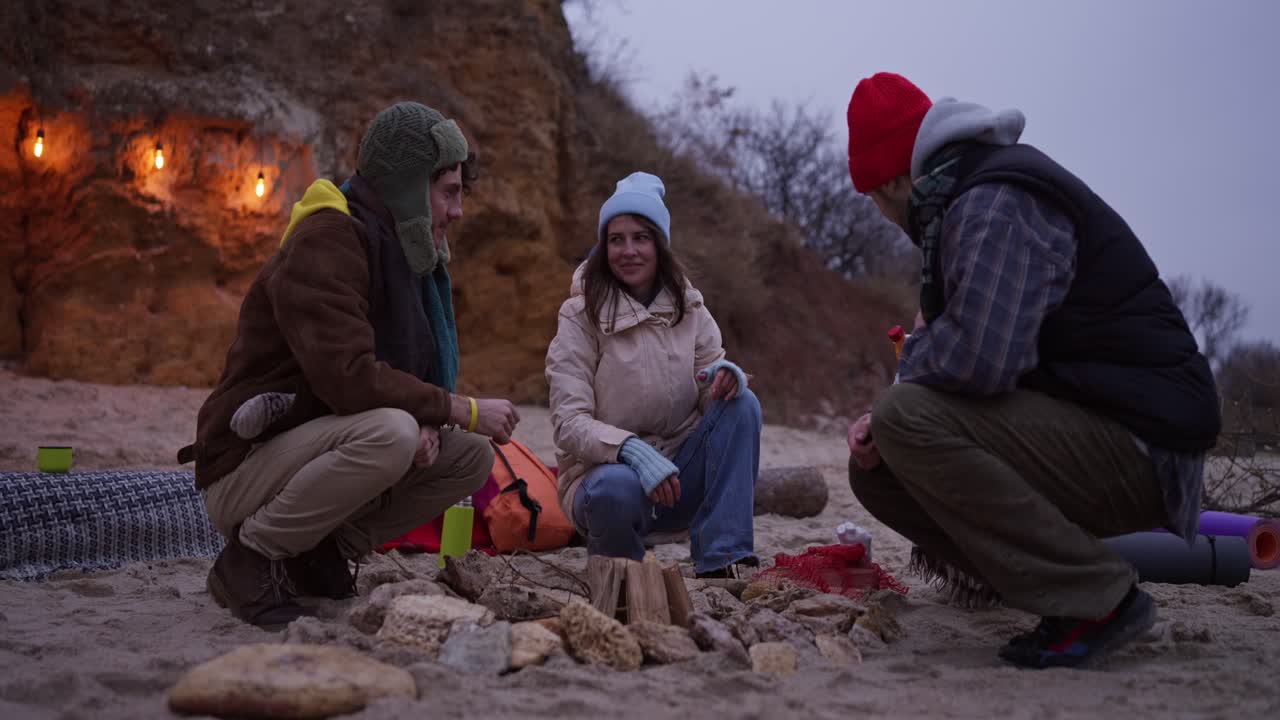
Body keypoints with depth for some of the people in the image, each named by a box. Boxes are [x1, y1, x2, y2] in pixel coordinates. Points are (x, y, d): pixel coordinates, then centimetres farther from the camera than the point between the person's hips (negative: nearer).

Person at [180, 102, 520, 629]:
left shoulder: (400, 251, 10)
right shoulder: (324, 244, -20)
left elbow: (406, 376, 11)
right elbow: (348, 376, -32)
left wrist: (427, 427, -12)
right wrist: (465, 411, -22)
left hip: (314, 455, 9)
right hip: (241, 473, -9)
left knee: (471, 456, -2)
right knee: (389, 433, -34)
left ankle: (323, 551, 5)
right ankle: (251, 557, -14)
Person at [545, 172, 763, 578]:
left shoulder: (689, 309, 3)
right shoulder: (581, 317, -8)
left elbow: (714, 392, 1)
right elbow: (569, 423, -16)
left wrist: (725, 377, -25)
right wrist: (631, 451, -35)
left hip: (678, 475, 4)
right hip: (606, 472, -4)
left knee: (741, 405, -19)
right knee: (619, 488, -39)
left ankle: (724, 560, -22)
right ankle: (616, 561, -3)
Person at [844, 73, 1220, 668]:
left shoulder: (996, 203, -17)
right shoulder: (964, 201, 16)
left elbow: (978, 357, -32)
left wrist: (914, 355, -8)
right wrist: (881, 422, 1)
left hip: (1135, 447, -10)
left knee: (909, 418, -27)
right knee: (877, 469, 7)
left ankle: (1096, 599, -17)